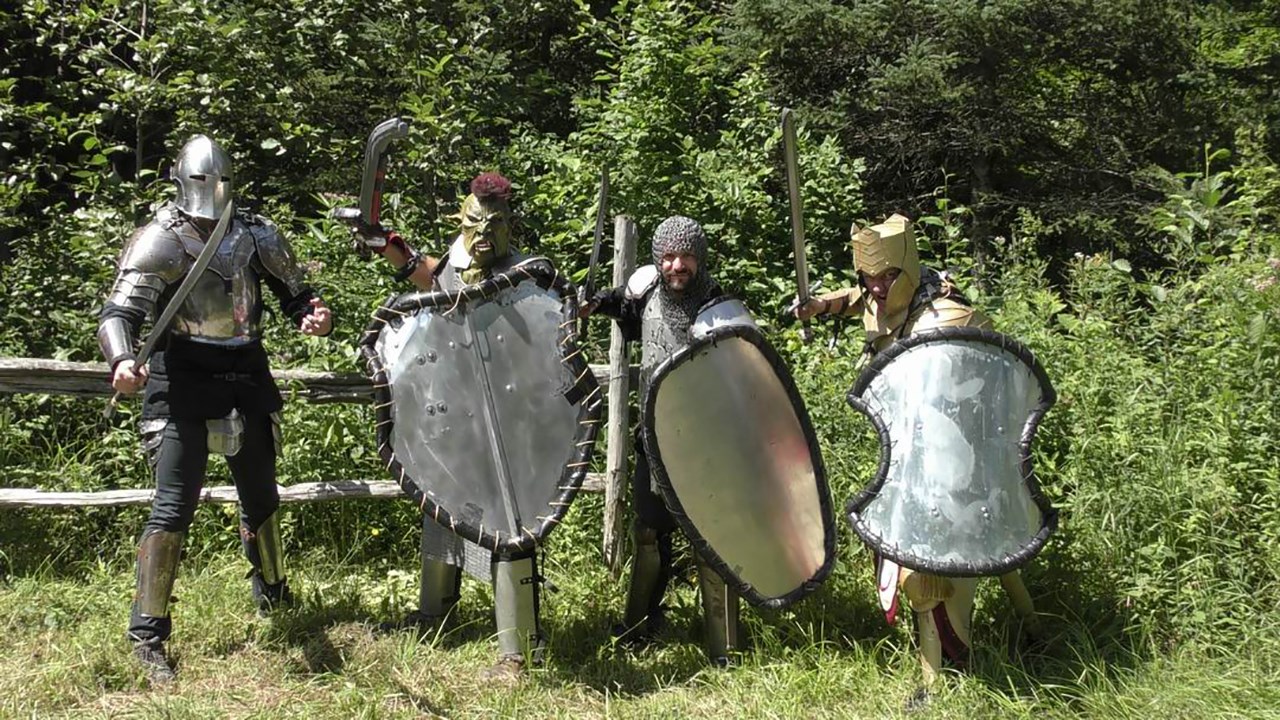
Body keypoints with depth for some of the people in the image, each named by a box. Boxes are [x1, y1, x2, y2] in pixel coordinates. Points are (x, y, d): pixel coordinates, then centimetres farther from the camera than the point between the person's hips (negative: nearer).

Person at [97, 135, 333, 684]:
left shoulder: (255, 236, 4)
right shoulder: (159, 242, -9)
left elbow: (294, 292, 13)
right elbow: (120, 311, -17)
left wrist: (313, 315, -11)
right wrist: (123, 360, -38)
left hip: (247, 376, 5)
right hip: (182, 381, -5)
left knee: (260, 495, 19)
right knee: (173, 505, -11)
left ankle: (272, 593, 43)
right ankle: (148, 634, -5)